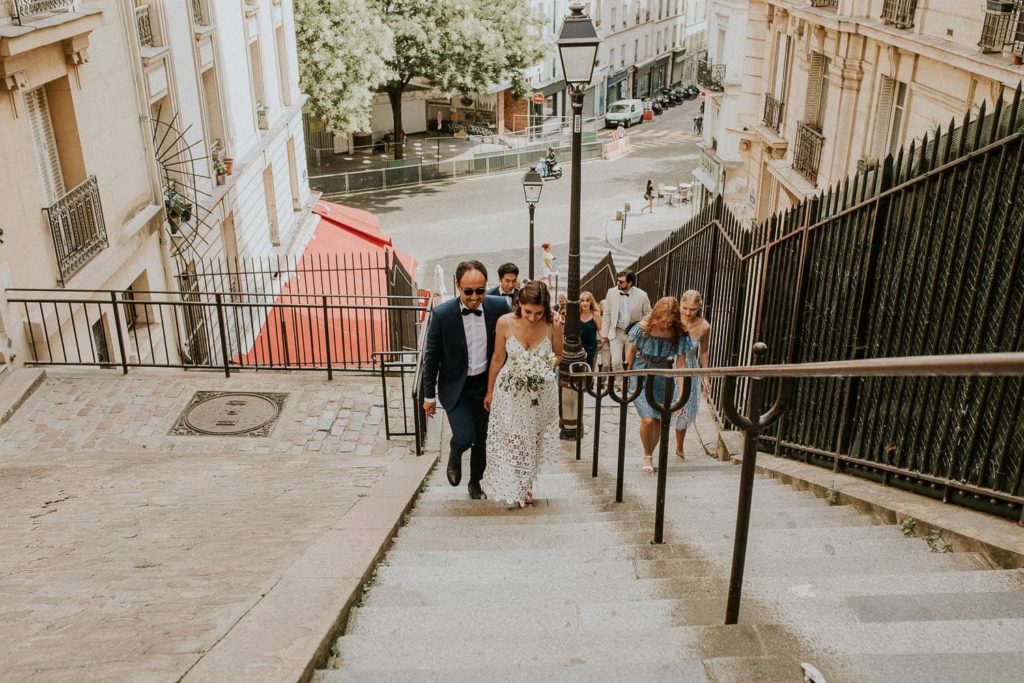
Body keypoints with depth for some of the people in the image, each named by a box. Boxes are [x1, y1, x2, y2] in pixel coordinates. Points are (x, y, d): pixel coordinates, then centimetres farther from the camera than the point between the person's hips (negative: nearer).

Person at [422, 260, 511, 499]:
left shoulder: (499, 307, -13)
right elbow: (431, 357, -7)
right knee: (465, 437, -14)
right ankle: (455, 456, 23)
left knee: (481, 440, 14)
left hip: (485, 385, 3)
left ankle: (475, 482, 39)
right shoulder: (442, 314, -18)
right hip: (455, 387, -2)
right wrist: (429, 395, -1)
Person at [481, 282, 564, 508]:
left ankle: (524, 488, 38)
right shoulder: (505, 322, -17)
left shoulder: (553, 325, -17)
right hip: (510, 392, -1)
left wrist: (548, 364, -21)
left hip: (541, 393, 1)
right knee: (509, 441, 6)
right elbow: (498, 359, -3)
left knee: (533, 442, 16)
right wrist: (490, 391, 6)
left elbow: (558, 355, 2)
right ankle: (513, 489, 27)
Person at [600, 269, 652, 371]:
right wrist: (604, 334, 3)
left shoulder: (642, 295, -10)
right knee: (616, 362, -11)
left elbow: (648, 315, 3)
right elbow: (607, 314, 4)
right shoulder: (611, 292, -4)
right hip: (616, 333, 1)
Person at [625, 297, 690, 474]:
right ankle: (647, 456, 10)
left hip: (663, 378, 2)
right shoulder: (643, 328, -17)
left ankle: (650, 454, 31)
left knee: (659, 420, 7)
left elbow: (680, 365, -13)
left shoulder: (679, 334, -16)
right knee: (647, 419, -14)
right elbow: (631, 352, -1)